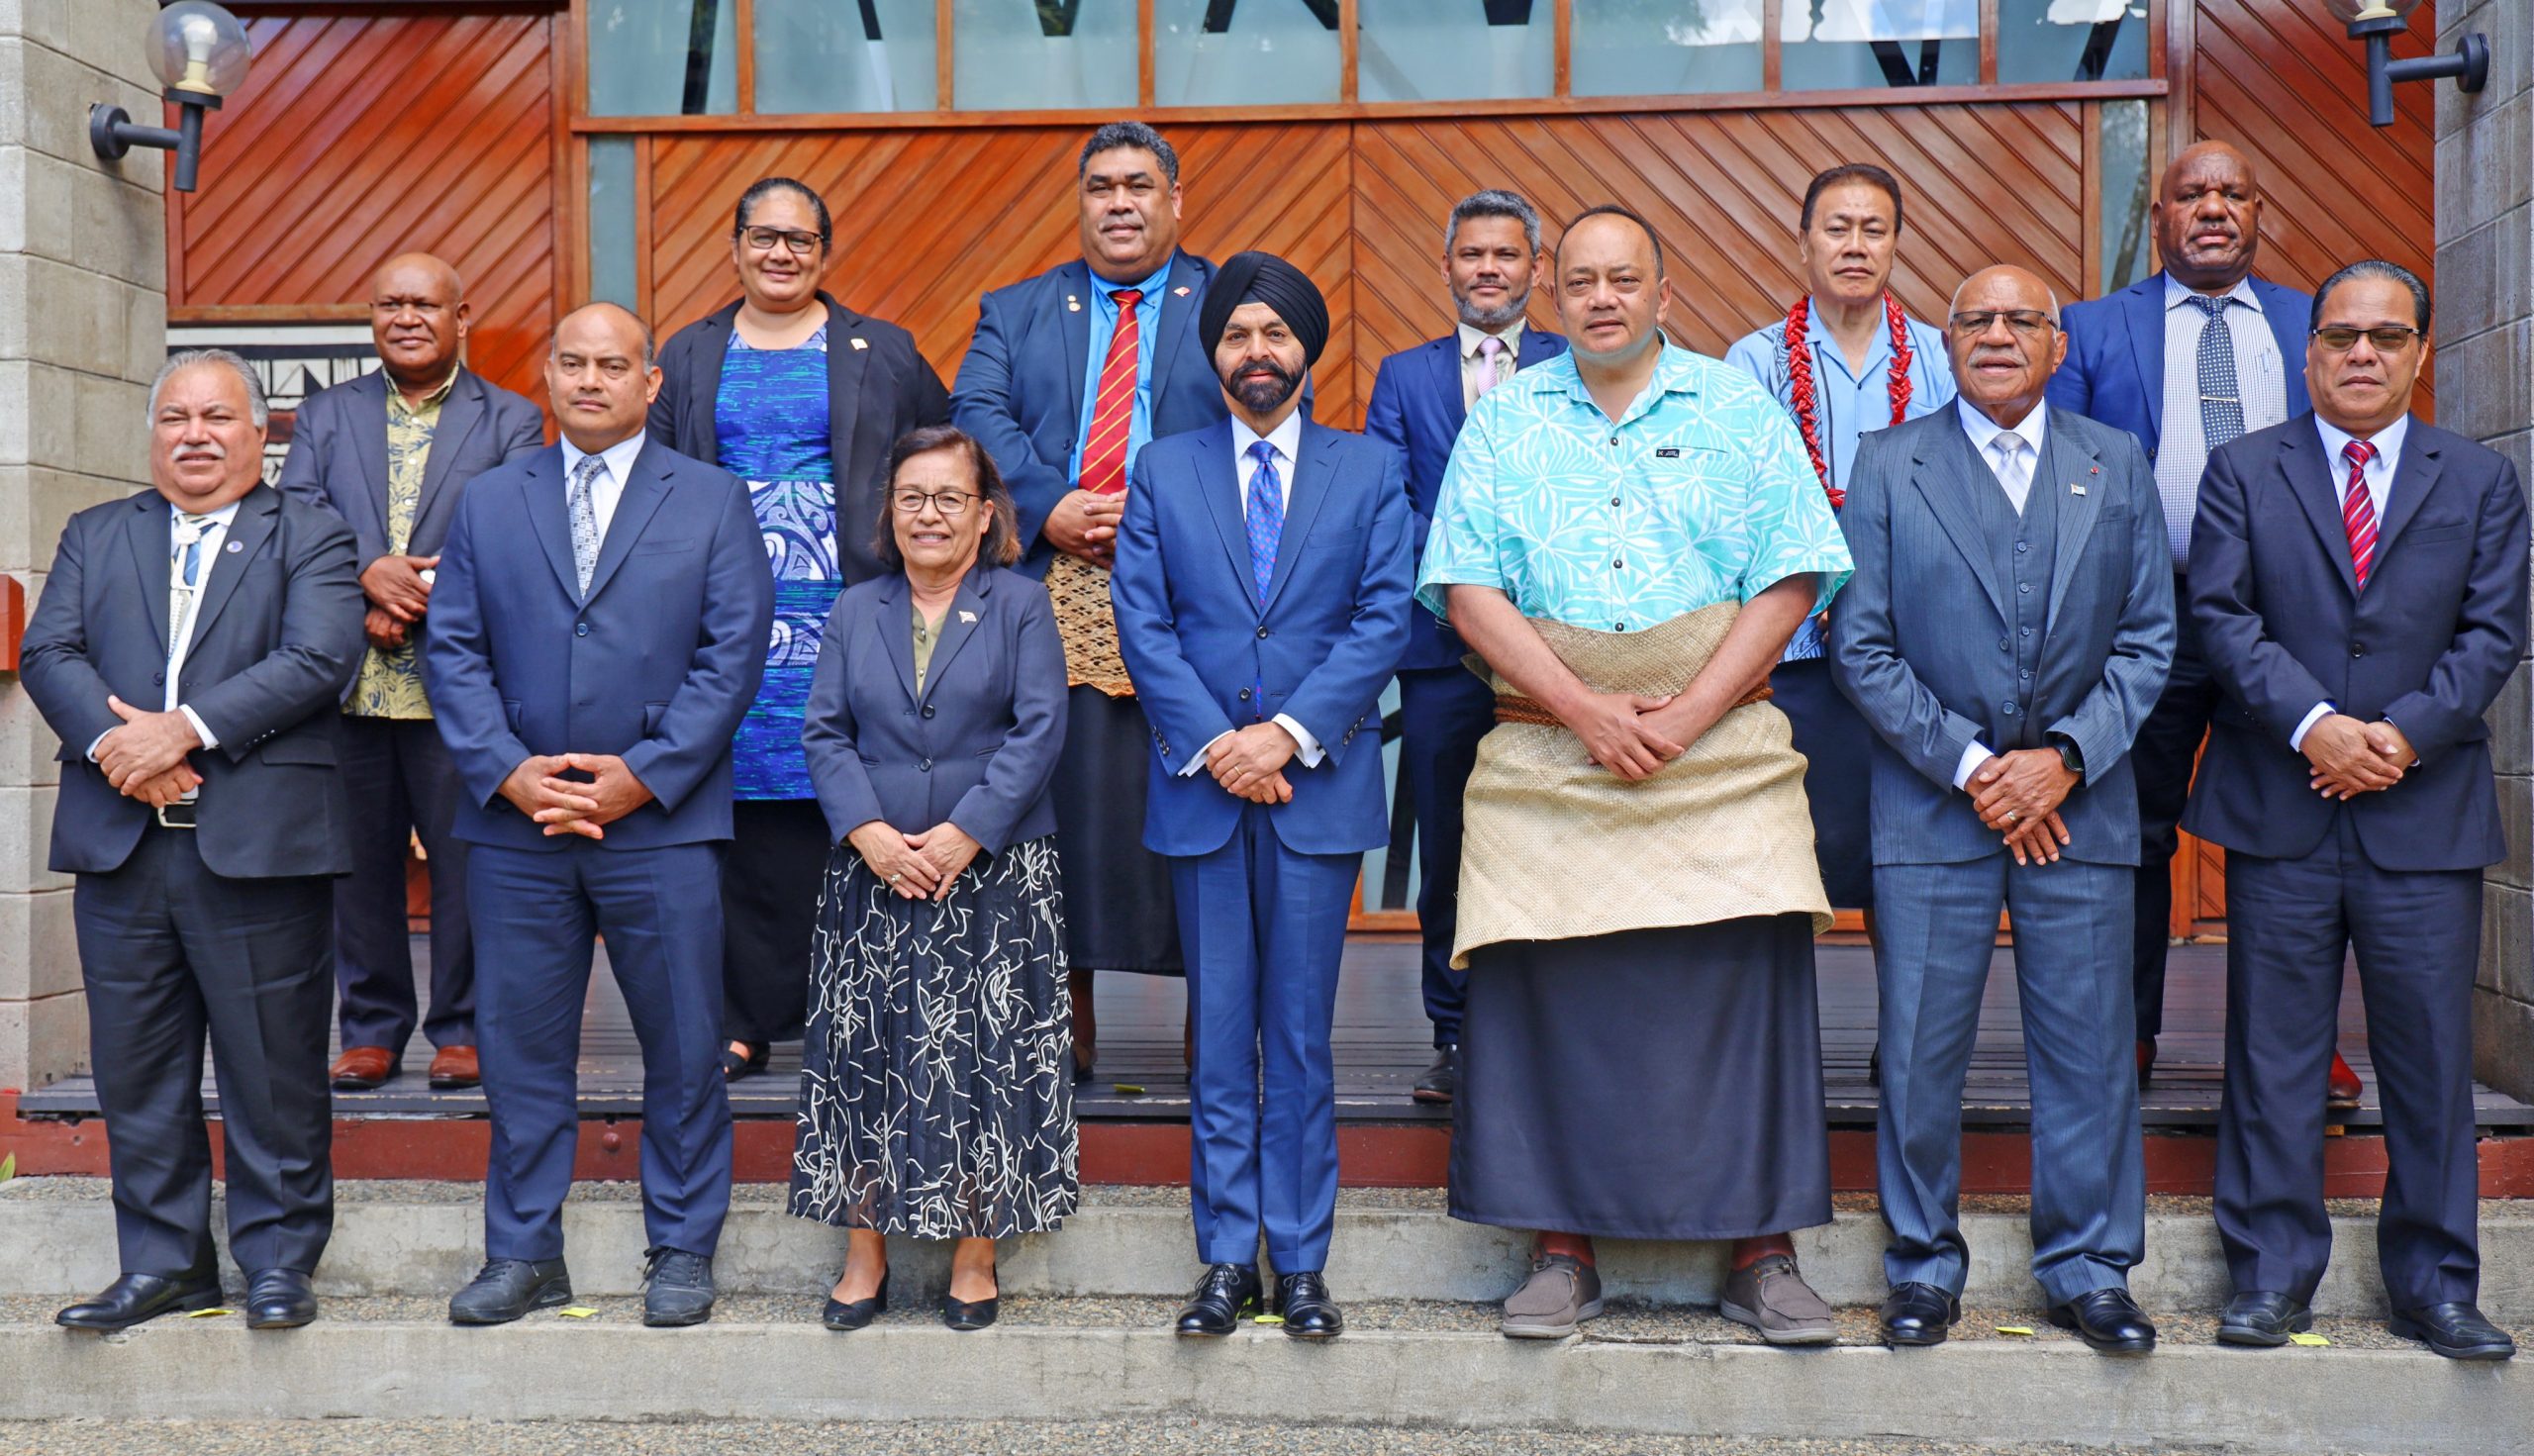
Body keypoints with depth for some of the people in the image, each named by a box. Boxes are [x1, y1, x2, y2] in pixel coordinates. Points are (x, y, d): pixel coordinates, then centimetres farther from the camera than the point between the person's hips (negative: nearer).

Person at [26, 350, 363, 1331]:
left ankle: (279, 1260, 15)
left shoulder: (310, 539, 6)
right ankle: (162, 1263, 22)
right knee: (136, 1074, 10)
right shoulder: (94, 537, 18)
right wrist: (114, 740, -13)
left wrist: (186, 728, -17)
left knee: (273, 1072, 3)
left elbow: (318, 660, -10)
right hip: (120, 844, 4)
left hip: (259, 843, -4)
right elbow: (47, 652, 5)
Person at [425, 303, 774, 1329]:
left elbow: (733, 651, -3)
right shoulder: (488, 502, 13)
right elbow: (453, 649, 6)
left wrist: (642, 776, -11)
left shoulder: (712, 500, 6)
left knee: (683, 1047, 4)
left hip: (663, 821, -2)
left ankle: (682, 1252, 18)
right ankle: (524, 1254, 21)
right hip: (514, 823, 2)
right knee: (520, 1045, 8)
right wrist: (508, 771, -9)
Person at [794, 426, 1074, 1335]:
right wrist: (870, 833, -11)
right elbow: (824, 732, 5)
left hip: (994, 878, -2)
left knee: (982, 1057, 1)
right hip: (873, 879, 3)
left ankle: (974, 1257, 13)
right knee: (866, 1054, 4)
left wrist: (966, 834, -15)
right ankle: (864, 1257, 15)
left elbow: (1039, 730, -6)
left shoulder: (1020, 606, 3)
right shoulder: (855, 612, 12)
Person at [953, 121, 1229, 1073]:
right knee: (1057, 800, 0)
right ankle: (1066, 1011, 10)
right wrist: (1051, 507, -12)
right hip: (1051, 594, 2)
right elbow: (977, 415, 5)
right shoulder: (1015, 312, 20)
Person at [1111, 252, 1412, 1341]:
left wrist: (1289, 732, -12)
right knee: (1218, 1037, 6)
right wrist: (1213, 742, -10)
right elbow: (1142, 621, 2)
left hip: (1319, 784, -1)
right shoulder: (1163, 471, 10)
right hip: (1199, 788, 1)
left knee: (1301, 1037, 4)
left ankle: (1300, 1262, 13)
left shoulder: (1370, 469, 8)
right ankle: (1227, 1258, 15)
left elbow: (1385, 619, -1)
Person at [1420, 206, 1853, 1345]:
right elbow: (1469, 590, 1)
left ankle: (1762, 1253, 7)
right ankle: (1561, 1249, 9)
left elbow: (1789, 581, 1)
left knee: (1742, 986, -4)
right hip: (1545, 758, 1)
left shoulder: (1740, 412, 8)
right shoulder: (1503, 421, 10)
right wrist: (1586, 711, -11)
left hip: (1720, 756, 0)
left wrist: (1682, 718, -11)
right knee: (1550, 989, -2)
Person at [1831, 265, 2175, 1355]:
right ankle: (1925, 1266, 18)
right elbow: (1861, 648, -1)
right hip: (1932, 805, -1)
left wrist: (2064, 759, -7)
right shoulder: (1888, 465, 4)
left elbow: (2148, 641, 6)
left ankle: (2087, 1269, 21)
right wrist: (1970, 766, -9)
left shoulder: (2119, 466, 10)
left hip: (2079, 803, 2)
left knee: (2089, 1050, 6)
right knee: (1919, 1052, 2)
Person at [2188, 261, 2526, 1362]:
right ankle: (2270, 1275, 14)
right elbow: (2221, 616, -3)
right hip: (2279, 812, -1)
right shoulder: (2242, 471, 7)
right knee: (2272, 1056, 4)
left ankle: (2434, 1285, 19)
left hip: (2425, 815, 1)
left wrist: (2406, 734, -12)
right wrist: (2312, 725, -15)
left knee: (2430, 1060, 6)